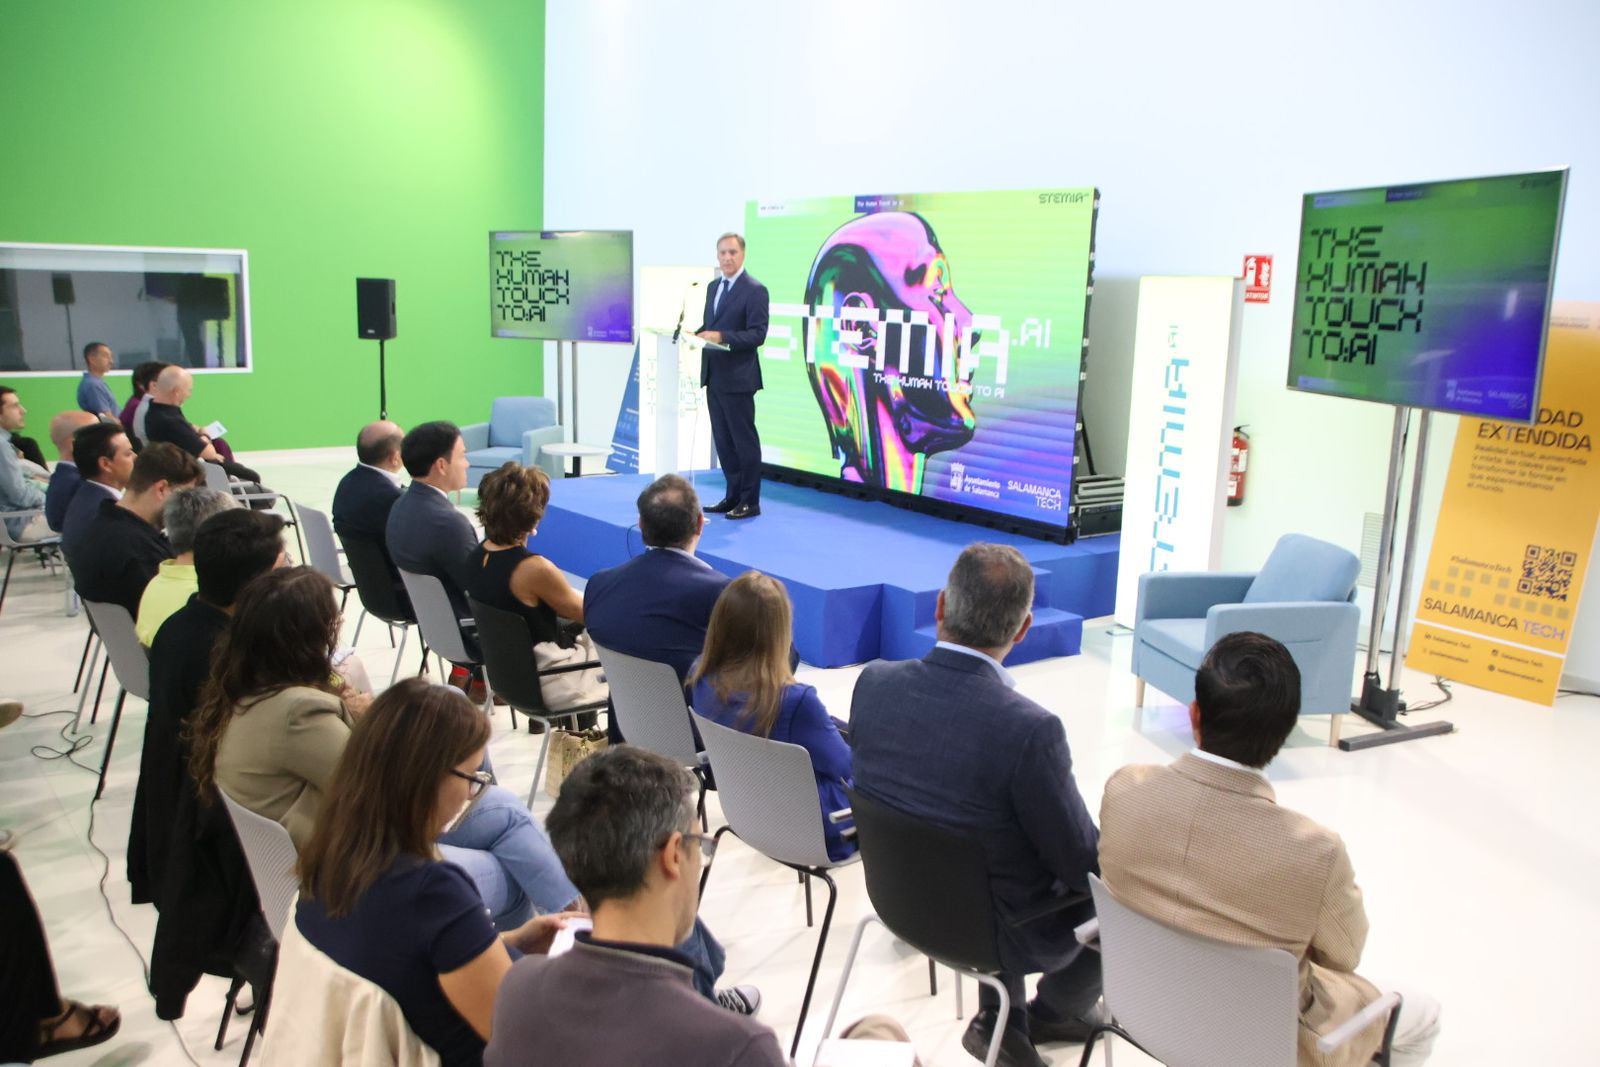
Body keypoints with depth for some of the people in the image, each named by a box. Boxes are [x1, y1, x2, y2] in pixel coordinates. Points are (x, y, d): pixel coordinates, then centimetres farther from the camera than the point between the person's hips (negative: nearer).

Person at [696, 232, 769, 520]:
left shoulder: (754, 290, -9)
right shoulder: (713, 287, 15)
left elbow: (757, 334, -16)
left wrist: (721, 336, -25)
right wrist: (698, 334, -1)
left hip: (737, 378, -8)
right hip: (714, 376, 8)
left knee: (744, 439, -1)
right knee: (723, 440, 12)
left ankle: (750, 501, 7)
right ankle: (733, 495, 22)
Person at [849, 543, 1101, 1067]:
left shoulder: (872, 682, -17)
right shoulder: (1030, 729, -34)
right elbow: (1084, 865, -21)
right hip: (999, 932, -4)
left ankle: (999, 1019, 38)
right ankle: (1054, 1011, 44)